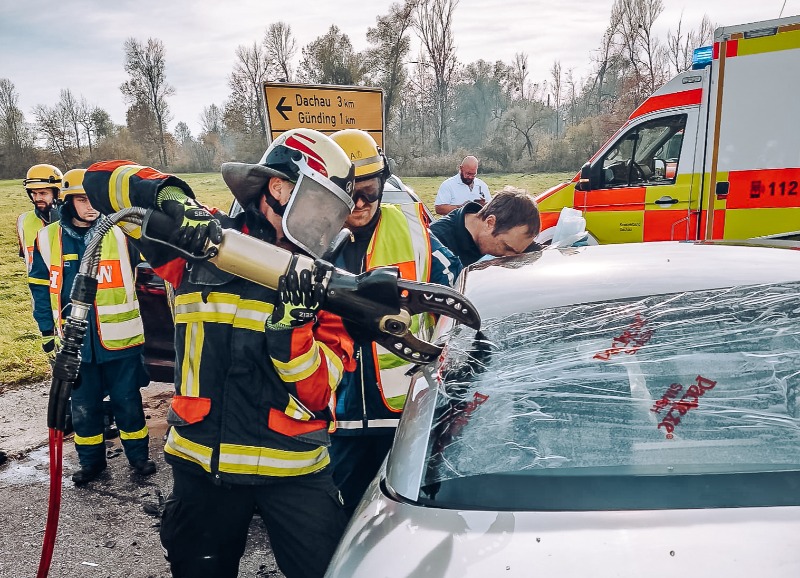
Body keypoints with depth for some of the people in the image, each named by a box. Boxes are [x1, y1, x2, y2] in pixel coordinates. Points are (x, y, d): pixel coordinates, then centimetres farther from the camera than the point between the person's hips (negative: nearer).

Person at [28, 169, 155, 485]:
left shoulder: (120, 233, -4)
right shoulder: (48, 238, 0)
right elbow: (41, 289, 7)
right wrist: (49, 334, 5)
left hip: (119, 339, -1)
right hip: (75, 342, 2)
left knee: (127, 402, 11)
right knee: (83, 406, 15)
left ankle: (138, 454, 30)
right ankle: (91, 461, 33)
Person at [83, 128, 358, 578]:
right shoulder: (200, 241, -4)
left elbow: (319, 393, -10)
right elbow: (103, 181, -2)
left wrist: (289, 325, -28)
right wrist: (173, 199, -21)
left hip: (295, 470, 0)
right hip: (202, 464, 1)